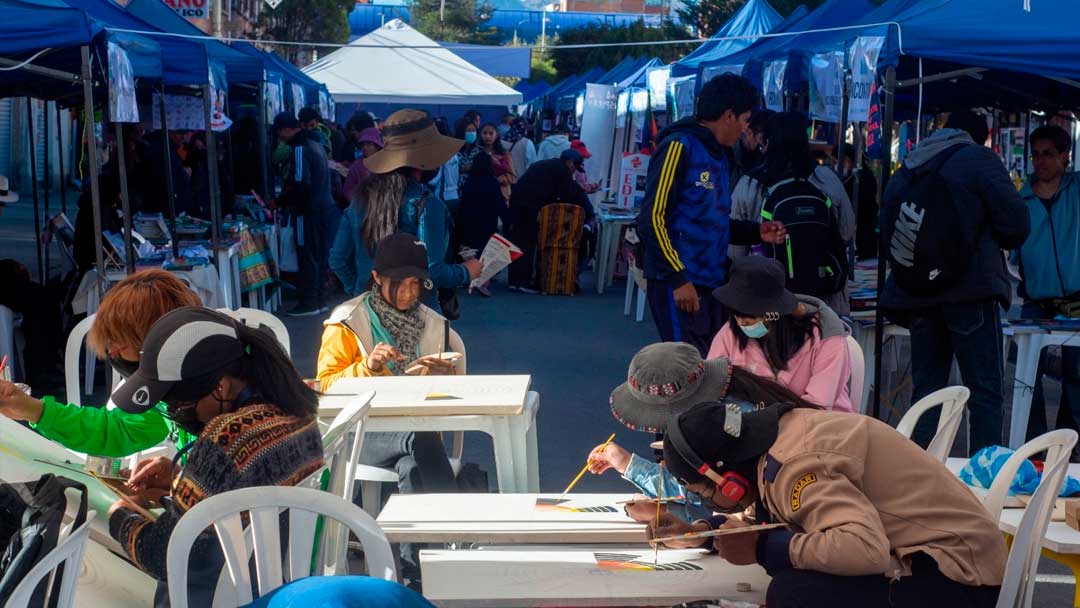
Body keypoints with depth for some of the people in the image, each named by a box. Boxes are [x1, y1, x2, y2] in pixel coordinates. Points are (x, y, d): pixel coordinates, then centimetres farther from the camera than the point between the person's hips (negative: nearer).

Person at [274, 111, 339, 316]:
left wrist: (280, 201, -9)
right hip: (326, 209, 9)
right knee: (319, 257, 14)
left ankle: (309, 303, 3)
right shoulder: (316, 146, 14)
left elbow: (300, 185, -22)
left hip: (309, 212, -9)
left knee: (308, 258, -2)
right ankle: (320, 300, 21)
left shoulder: (299, 149, -15)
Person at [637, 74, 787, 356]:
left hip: (712, 284, 9)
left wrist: (756, 232, 11)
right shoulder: (679, 147, -9)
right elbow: (652, 219, -16)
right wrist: (679, 278, -19)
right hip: (679, 286, -9)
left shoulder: (718, 154, 18)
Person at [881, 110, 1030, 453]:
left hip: (918, 296, 6)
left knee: (926, 387, 11)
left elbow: (887, 231, 17)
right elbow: (1016, 224, -7)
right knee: (985, 391, -3)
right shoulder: (978, 158, -3)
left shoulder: (904, 173, 16)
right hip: (971, 291, -6)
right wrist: (1000, 243, 12)